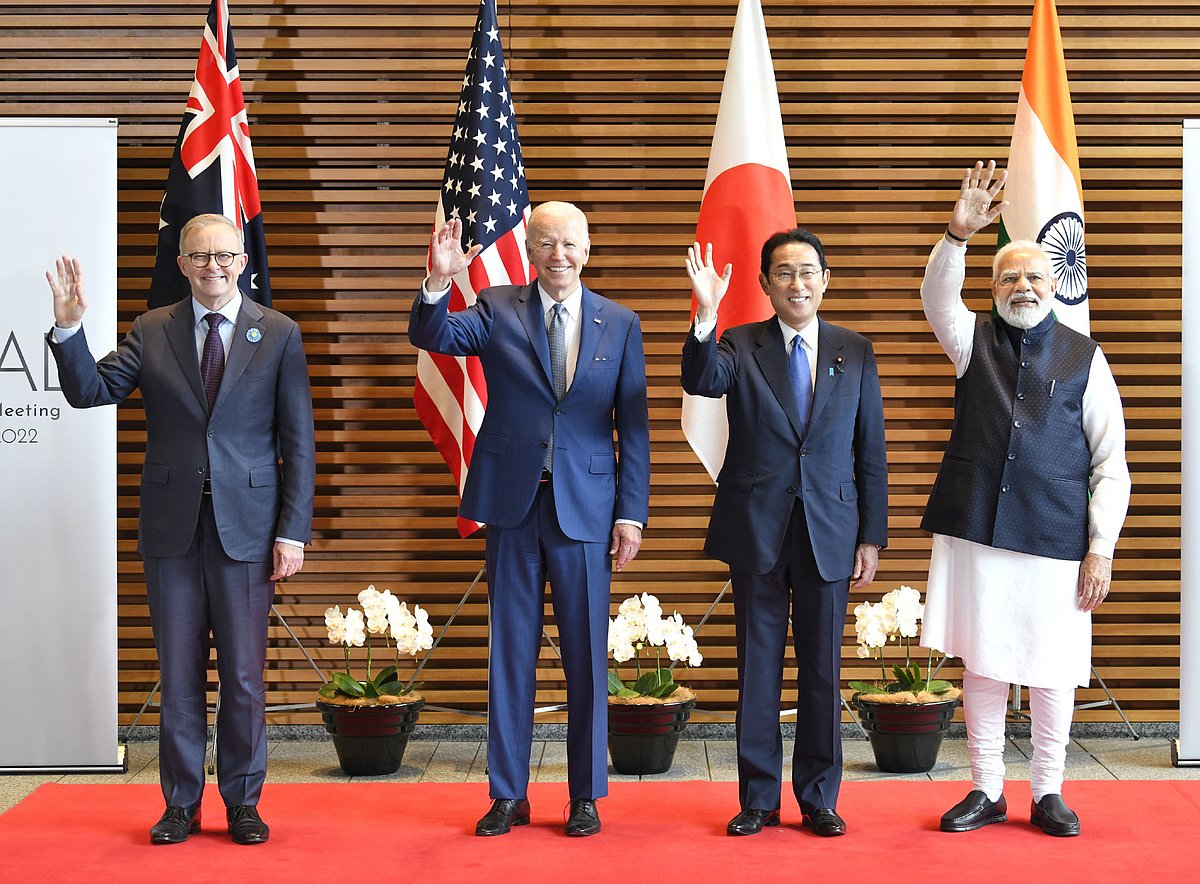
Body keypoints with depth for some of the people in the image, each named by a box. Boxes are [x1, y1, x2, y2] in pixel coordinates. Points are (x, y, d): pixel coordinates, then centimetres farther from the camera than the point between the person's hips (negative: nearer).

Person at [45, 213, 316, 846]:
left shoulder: (278, 335, 1)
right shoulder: (152, 333, 6)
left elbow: (298, 442, 0)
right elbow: (88, 391, -2)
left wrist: (293, 531, -6)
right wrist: (69, 327, -18)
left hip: (246, 527, -1)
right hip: (172, 529, 2)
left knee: (243, 676, 5)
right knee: (178, 675, 8)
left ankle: (243, 802, 19)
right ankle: (181, 804, 20)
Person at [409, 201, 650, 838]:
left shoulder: (619, 324, 6)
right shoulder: (497, 310, 4)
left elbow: (633, 426, 5)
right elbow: (432, 336, -13)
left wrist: (632, 514, -1)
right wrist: (439, 283, -33)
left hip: (586, 508, 0)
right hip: (513, 504, 0)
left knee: (586, 656, 5)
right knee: (510, 651, 7)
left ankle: (585, 796, 18)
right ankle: (508, 795, 16)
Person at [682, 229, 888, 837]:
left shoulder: (855, 353, 6)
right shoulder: (739, 346, 2)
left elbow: (870, 451, 7)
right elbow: (701, 381, -21)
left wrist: (872, 536, 3)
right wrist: (705, 315, -36)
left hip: (829, 530, 1)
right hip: (757, 529, -1)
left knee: (822, 669, 7)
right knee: (758, 666, 6)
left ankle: (819, 799, 19)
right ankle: (759, 798, 17)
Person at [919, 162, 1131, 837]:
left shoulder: (1084, 357, 3)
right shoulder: (974, 340, 8)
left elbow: (1111, 461, 2)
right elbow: (937, 297, -14)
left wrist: (1101, 549, -5)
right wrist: (959, 235, -30)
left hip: (1056, 538, -1)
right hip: (976, 529, 1)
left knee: (1053, 670, 5)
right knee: (982, 665, 7)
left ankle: (1048, 793, 21)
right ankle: (988, 792, 20)